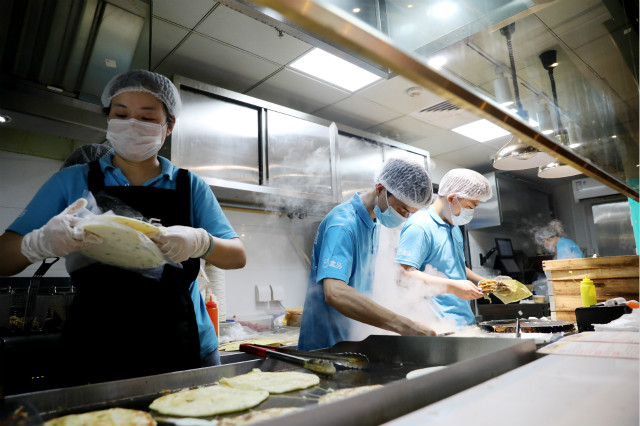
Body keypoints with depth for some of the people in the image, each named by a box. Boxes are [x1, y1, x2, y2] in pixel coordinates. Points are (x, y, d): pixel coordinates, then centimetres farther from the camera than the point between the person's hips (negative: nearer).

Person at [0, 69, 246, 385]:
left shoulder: (190, 186, 2)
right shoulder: (73, 181, 3)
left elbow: (237, 257, -2)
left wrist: (200, 242, -23)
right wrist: (41, 243, -22)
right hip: (93, 356, 0)